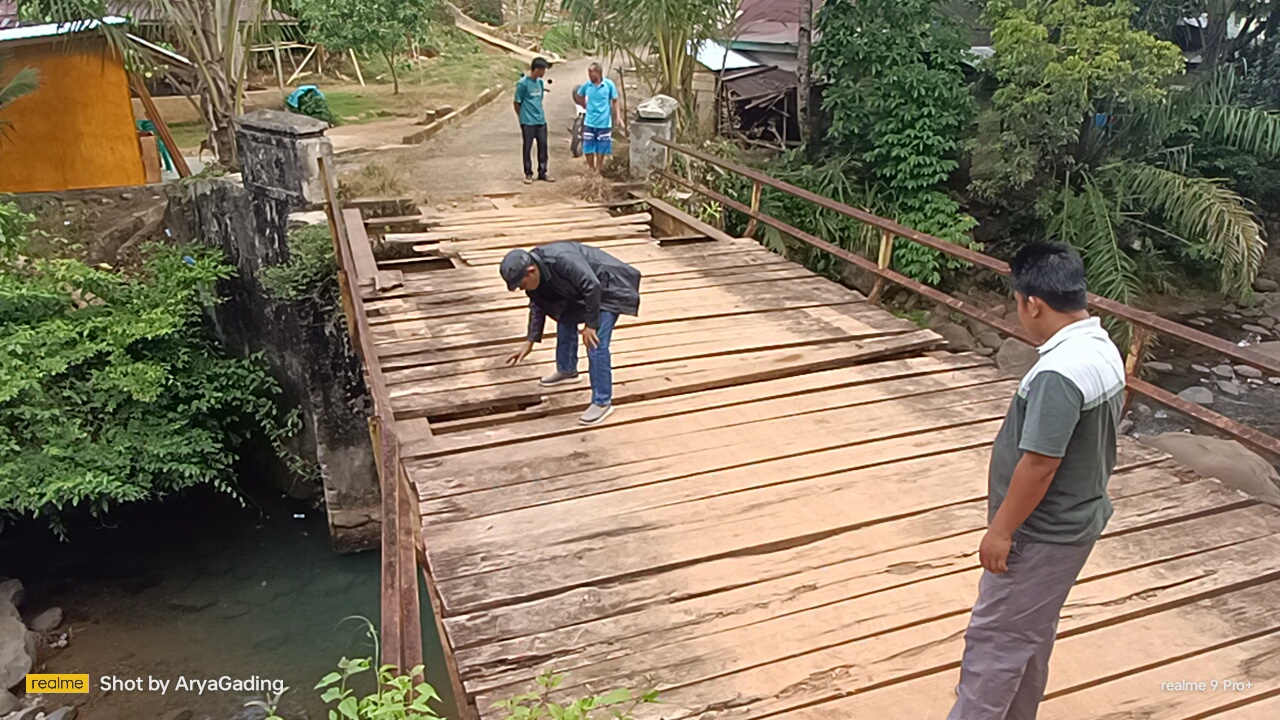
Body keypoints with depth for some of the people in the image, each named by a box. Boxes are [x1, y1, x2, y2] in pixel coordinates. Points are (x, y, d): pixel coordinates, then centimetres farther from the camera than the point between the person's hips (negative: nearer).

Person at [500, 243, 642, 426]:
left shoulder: (562, 260, -36)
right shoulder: (532, 275, -8)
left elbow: (592, 286, -32)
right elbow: (538, 307, 6)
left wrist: (590, 325, -24)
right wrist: (530, 342, 5)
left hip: (609, 288, -9)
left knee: (596, 344, -15)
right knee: (566, 320, 21)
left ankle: (602, 402, -7)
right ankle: (566, 371, 43)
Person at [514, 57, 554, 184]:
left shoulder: (540, 82, 7)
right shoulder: (523, 83, -13)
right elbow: (517, 103, -6)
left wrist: (540, 114, 14)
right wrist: (523, 118, 2)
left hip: (541, 121, 6)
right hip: (528, 122, -6)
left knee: (543, 147, 8)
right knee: (527, 148, 3)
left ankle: (542, 173, 18)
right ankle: (528, 174, 13)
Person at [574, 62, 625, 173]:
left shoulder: (609, 84, -9)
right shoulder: (586, 85, -3)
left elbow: (615, 101, -1)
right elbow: (578, 96, 16)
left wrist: (618, 118, -6)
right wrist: (585, 106, 9)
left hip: (604, 123, -2)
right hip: (589, 123, 2)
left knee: (601, 149, 7)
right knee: (588, 149, 5)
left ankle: (598, 171, 21)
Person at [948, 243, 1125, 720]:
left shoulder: (1059, 373, -29)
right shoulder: (1105, 350, 3)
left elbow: (1039, 464, -27)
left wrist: (1002, 529, -16)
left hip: (1042, 533, -10)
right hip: (1073, 521, 10)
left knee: (995, 638, 2)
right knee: (1031, 632, 23)